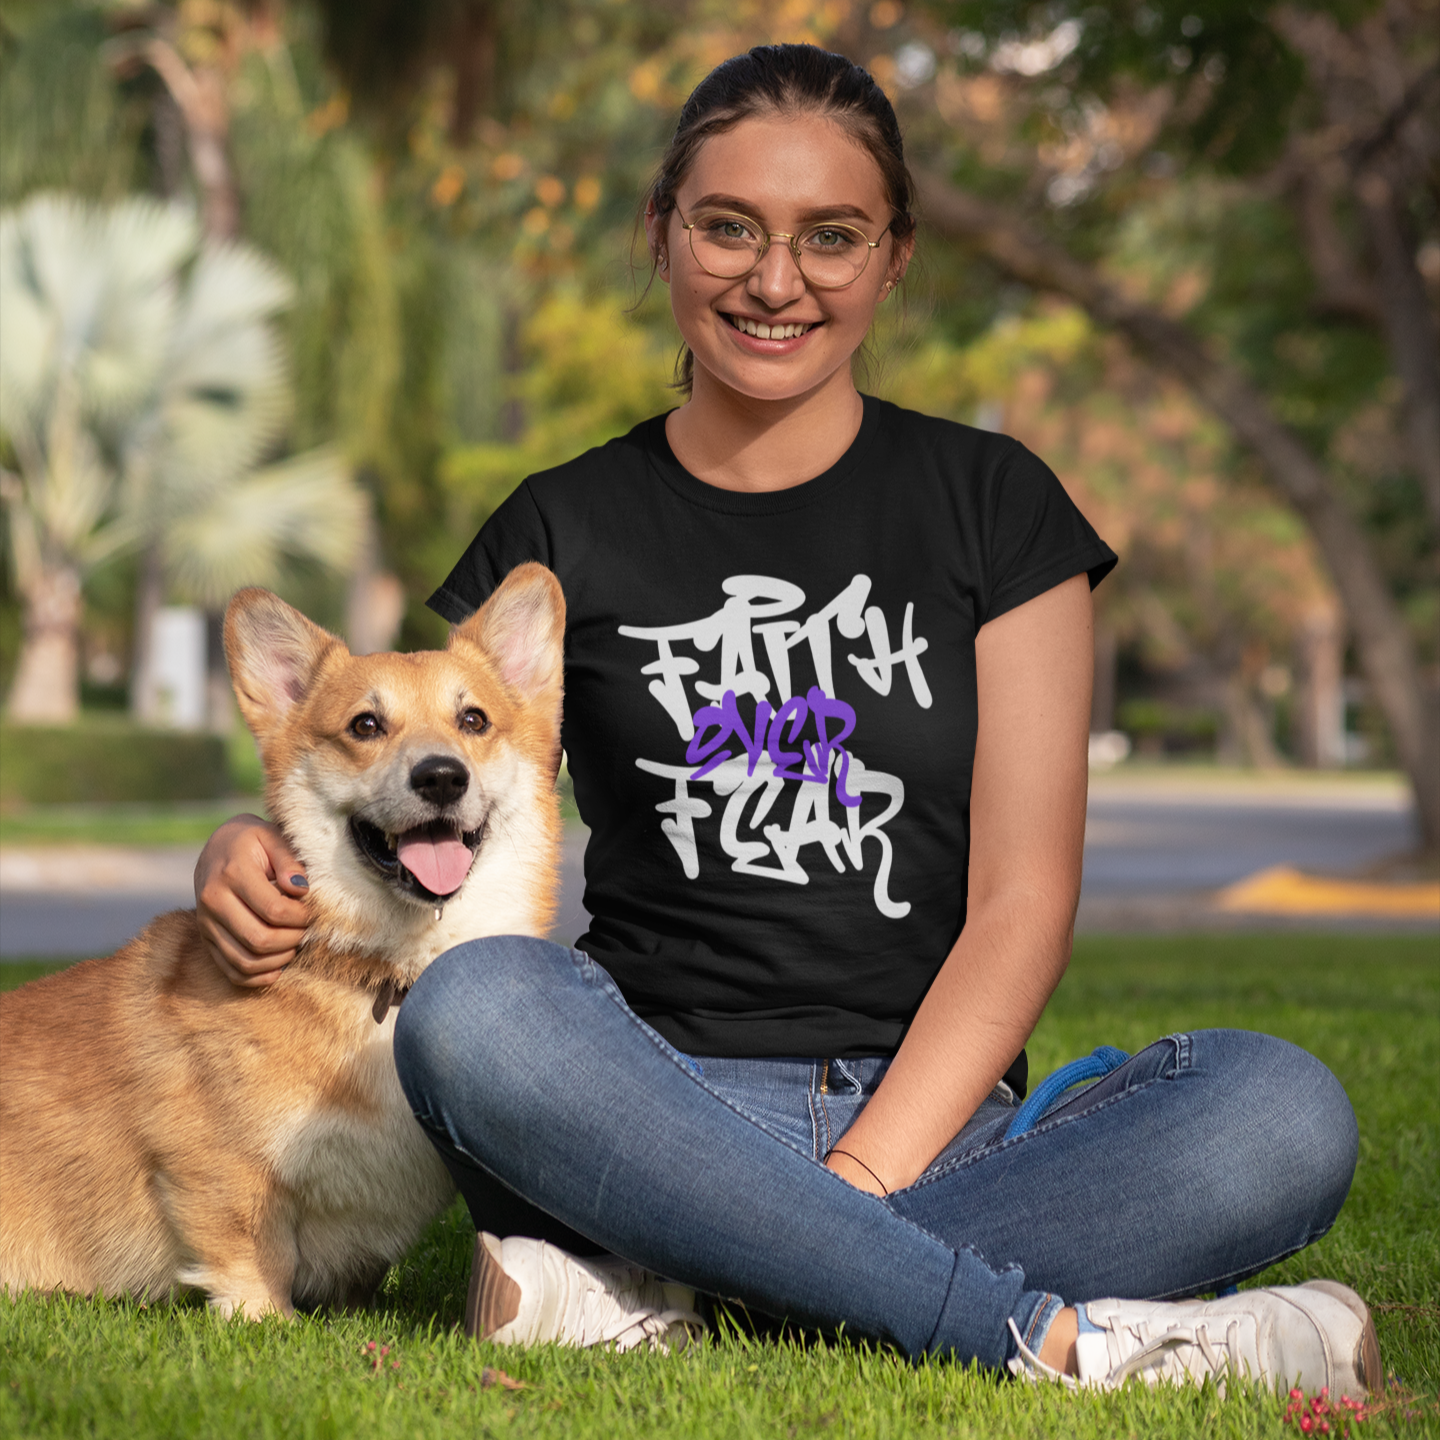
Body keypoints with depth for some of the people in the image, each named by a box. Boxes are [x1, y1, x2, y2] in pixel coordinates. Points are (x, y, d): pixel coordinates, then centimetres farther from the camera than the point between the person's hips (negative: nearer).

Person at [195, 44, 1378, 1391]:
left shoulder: (990, 505, 8)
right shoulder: (565, 532, 11)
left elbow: (1022, 902, 1)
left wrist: (864, 1173, -13)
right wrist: (253, 857, -11)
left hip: (937, 1122, 1)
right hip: (659, 1113, 0)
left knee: (1286, 1114, -28)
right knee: (471, 1008, -34)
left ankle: (648, 1289, -29)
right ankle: (1059, 1338, -33)